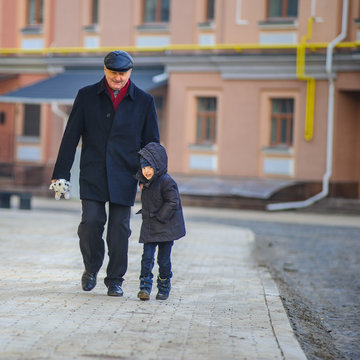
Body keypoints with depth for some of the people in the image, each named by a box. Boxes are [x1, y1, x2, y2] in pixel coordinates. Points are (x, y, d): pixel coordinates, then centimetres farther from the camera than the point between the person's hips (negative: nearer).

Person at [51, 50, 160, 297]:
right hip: (92, 175, 0)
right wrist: (61, 173, -1)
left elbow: (152, 144, 9)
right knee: (91, 223, -9)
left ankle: (115, 281, 15)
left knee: (120, 229, 0)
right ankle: (91, 268, 17)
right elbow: (71, 136, 4)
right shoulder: (87, 96, 4)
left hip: (124, 178, 0)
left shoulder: (144, 101, 4)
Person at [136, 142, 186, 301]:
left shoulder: (166, 181, -15)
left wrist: (159, 217, -17)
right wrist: (147, 213, 8)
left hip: (166, 227, -6)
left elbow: (172, 202, -17)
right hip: (149, 227, 6)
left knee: (164, 259, 2)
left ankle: (164, 287, 19)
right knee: (147, 256, -4)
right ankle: (145, 287, -3)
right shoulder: (145, 182, 9)